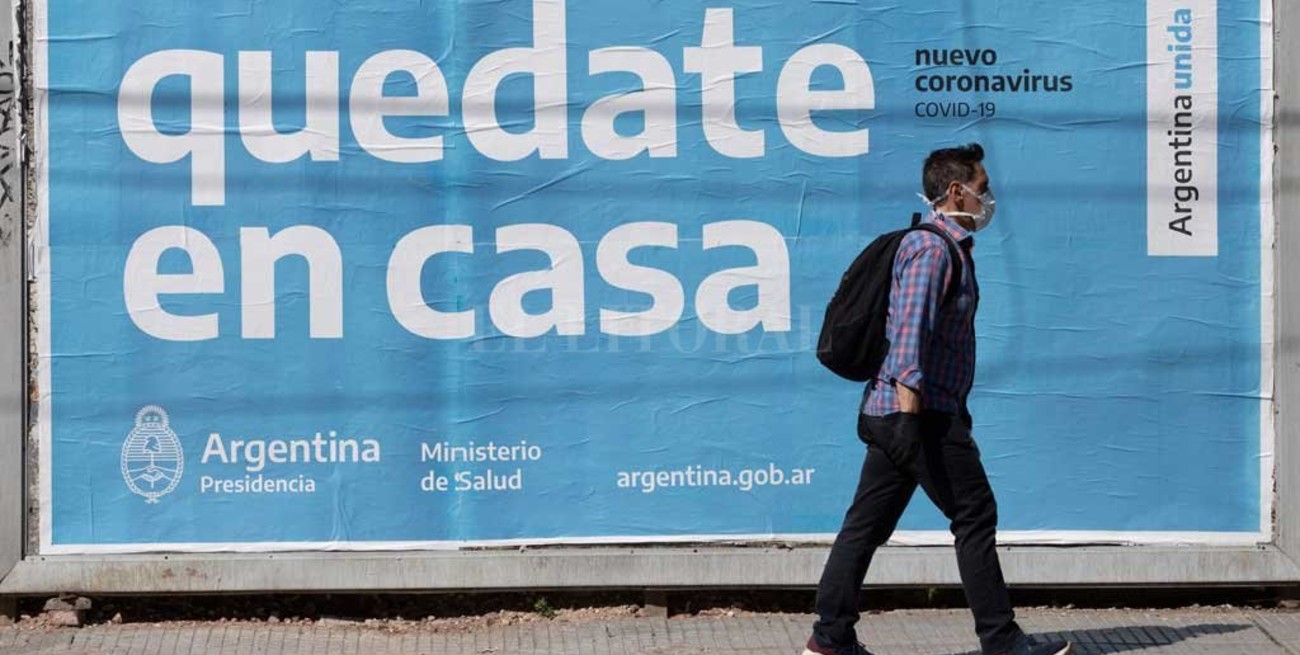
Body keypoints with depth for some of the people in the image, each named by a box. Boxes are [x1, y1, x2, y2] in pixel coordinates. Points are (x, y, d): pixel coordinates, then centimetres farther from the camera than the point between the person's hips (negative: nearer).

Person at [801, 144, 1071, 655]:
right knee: (975, 516, -4)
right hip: (920, 412, -10)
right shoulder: (931, 248, -12)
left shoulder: (949, 247, 21)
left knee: (869, 522, 7)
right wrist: (908, 408, -31)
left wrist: (954, 408, 31)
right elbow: (909, 329, -23)